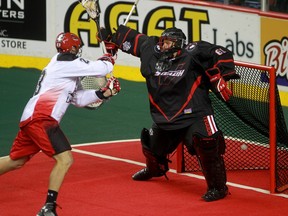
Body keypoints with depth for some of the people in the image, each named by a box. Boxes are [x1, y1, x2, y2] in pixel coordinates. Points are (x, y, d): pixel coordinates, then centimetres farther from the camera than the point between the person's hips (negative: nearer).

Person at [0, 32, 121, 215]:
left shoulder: (67, 69, 23)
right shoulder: (68, 63, -6)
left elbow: (79, 99, 20)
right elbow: (102, 68, -9)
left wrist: (103, 93, 9)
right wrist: (109, 58, 14)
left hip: (31, 119, 10)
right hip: (41, 119, -10)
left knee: (15, 161, 20)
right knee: (65, 159, -15)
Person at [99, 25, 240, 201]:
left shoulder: (193, 53, -13)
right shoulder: (152, 52, 3)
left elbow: (220, 55, -13)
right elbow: (132, 39, 16)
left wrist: (220, 78, -19)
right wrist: (111, 36, 17)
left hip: (194, 114, -6)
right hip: (164, 117, 6)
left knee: (207, 145, -24)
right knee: (153, 146, 23)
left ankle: (218, 187, -9)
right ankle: (155, 169, 59)